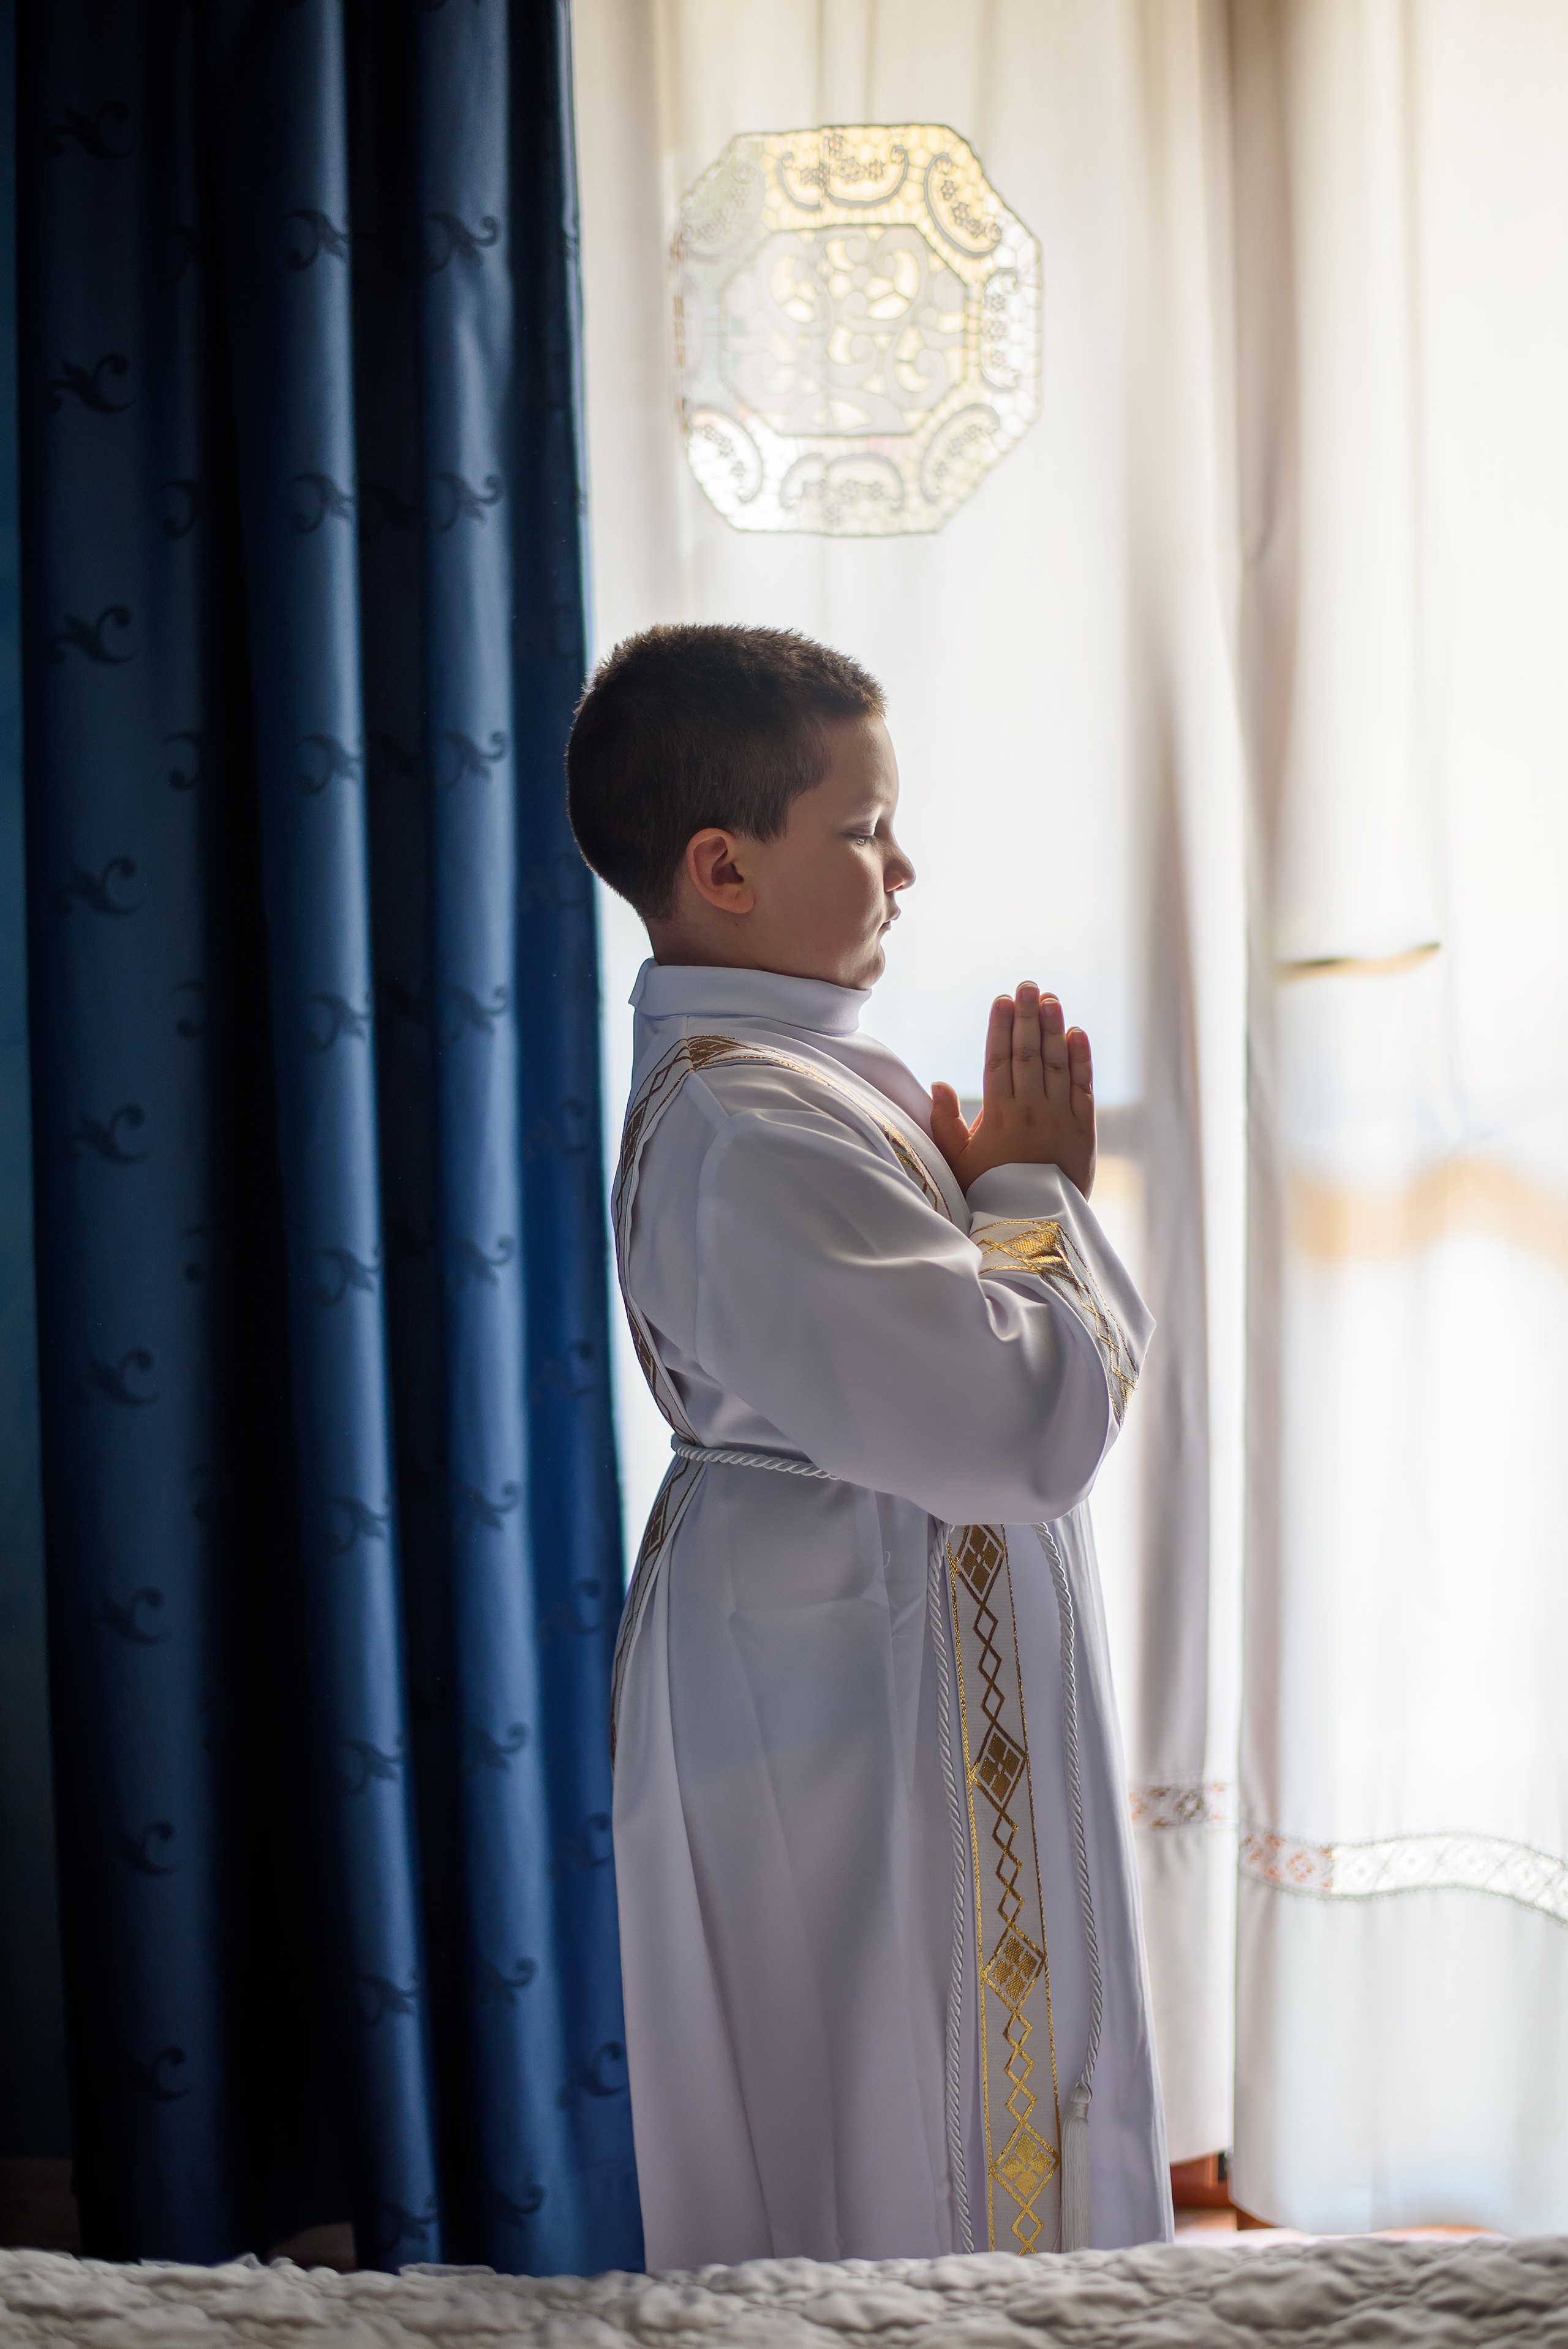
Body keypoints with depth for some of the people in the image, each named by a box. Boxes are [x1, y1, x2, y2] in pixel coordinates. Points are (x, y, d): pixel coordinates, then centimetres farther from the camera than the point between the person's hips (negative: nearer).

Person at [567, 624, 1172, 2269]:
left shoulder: (801, 1077, 9)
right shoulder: (754, 1130, -25)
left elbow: (928, 1363, 15)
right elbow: (1030, 1425, -27)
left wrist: (1004, 1193, -1)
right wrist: (1035, 1194, -12)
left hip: (849, 1664, 11)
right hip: (864, 1711, -11)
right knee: (920, 2188, 4)